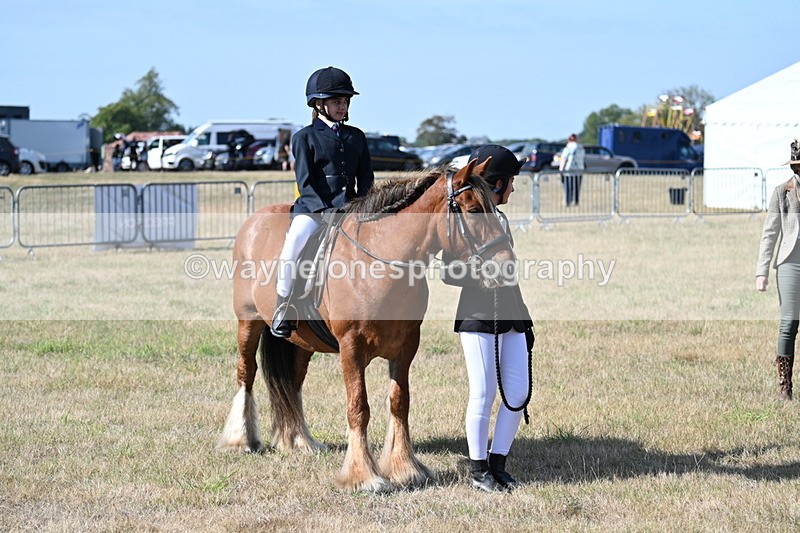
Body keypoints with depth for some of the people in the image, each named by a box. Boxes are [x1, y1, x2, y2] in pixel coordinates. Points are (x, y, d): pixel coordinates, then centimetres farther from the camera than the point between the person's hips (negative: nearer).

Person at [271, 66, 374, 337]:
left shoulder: (356, 137, 18)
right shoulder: (305, 137, 4)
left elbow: (366, 179, 17)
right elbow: (305, 182, -4)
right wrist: (325, 211, -16)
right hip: (313, 206, -4)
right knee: (292, 247, -29)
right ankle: (283, 315, -20)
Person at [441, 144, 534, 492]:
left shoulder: (500, 220, 15)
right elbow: (449, 273, -12)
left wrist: (525, 321, 22)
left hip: (511, 319, 8)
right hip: (478, 318, -7)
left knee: (518, 394, 4)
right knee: (484, 395, -1)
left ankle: (497, 464, 15)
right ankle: (478, 470, 11)